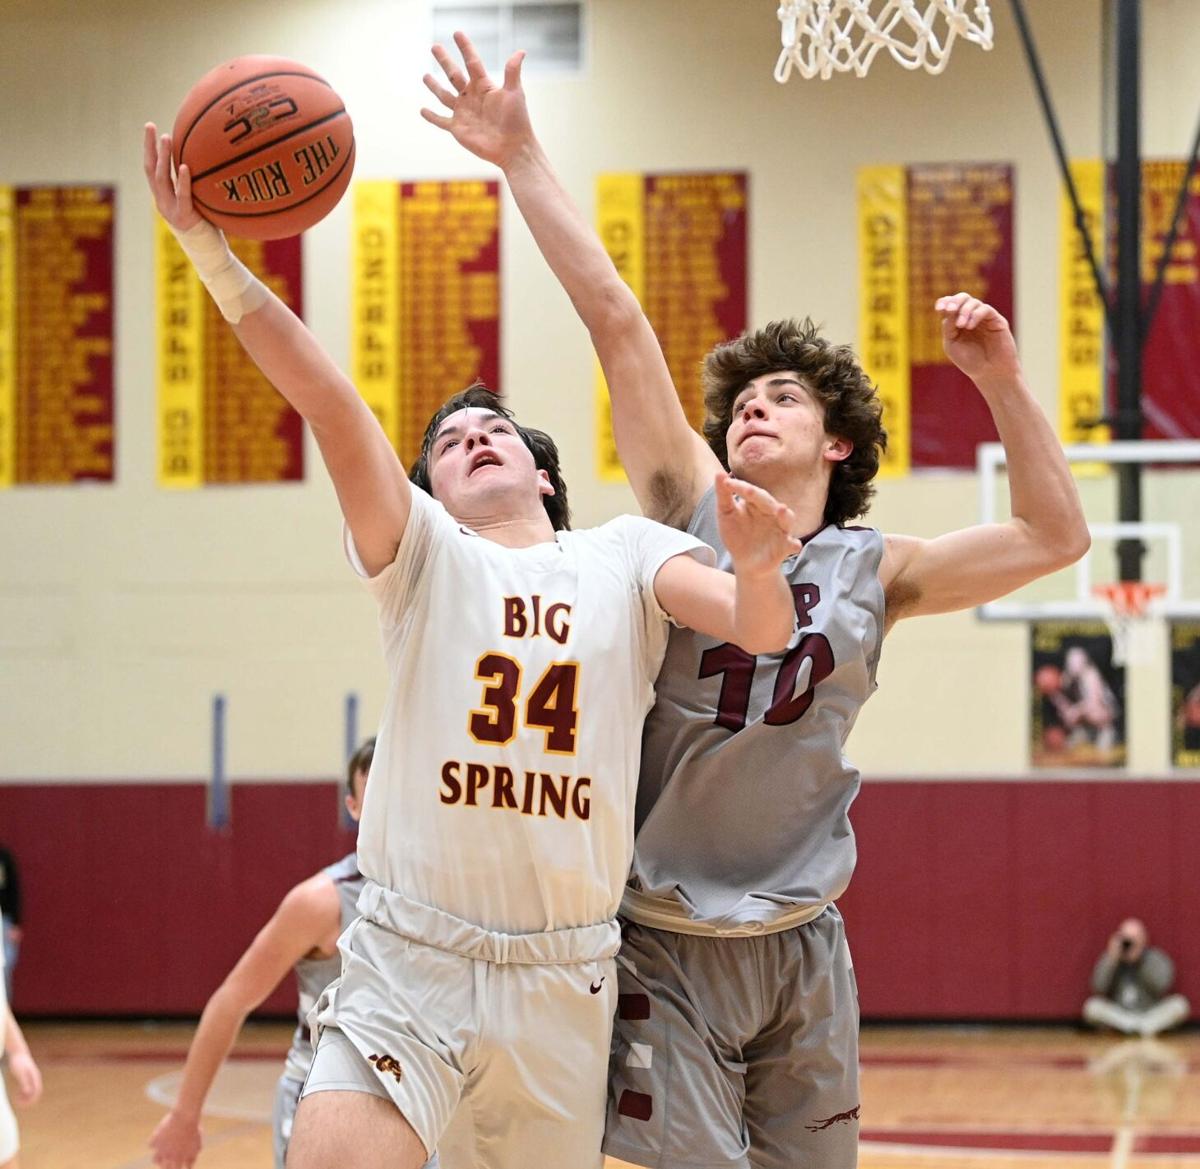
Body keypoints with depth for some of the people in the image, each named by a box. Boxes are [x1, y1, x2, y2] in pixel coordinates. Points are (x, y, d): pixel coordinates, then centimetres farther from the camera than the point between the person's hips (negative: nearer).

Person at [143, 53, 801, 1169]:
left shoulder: (624, 554, 12)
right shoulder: (423, 554, 6)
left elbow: (763, 630, -4)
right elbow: (326, 399, -7)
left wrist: (756, 565, -27)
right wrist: (210, 251, -20)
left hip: (564, 973, 2)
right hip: (408, 960, -2)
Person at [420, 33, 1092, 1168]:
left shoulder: (871, 573, 8)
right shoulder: (692, 511, 1)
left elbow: (1055, 536, 7)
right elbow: (614, 318, -4)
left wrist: (1001, 379, -1)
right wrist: (520, 158, -9)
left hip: (801, 943, 3)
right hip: (665, 939, -3)